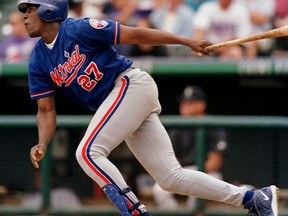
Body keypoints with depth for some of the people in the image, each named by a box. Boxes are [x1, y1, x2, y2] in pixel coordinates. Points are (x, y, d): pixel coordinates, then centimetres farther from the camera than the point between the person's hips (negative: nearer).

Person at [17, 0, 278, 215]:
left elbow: (135, 34, -10)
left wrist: (187, 42, -10)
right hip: (116, 104, 7)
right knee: (171, 177, 1)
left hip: (132, 84, -7)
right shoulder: (38, 62, 8)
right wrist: (42, 144, -11)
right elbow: (46, 110, 9)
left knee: (88, 152, -21)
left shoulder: (79, 29, -11)